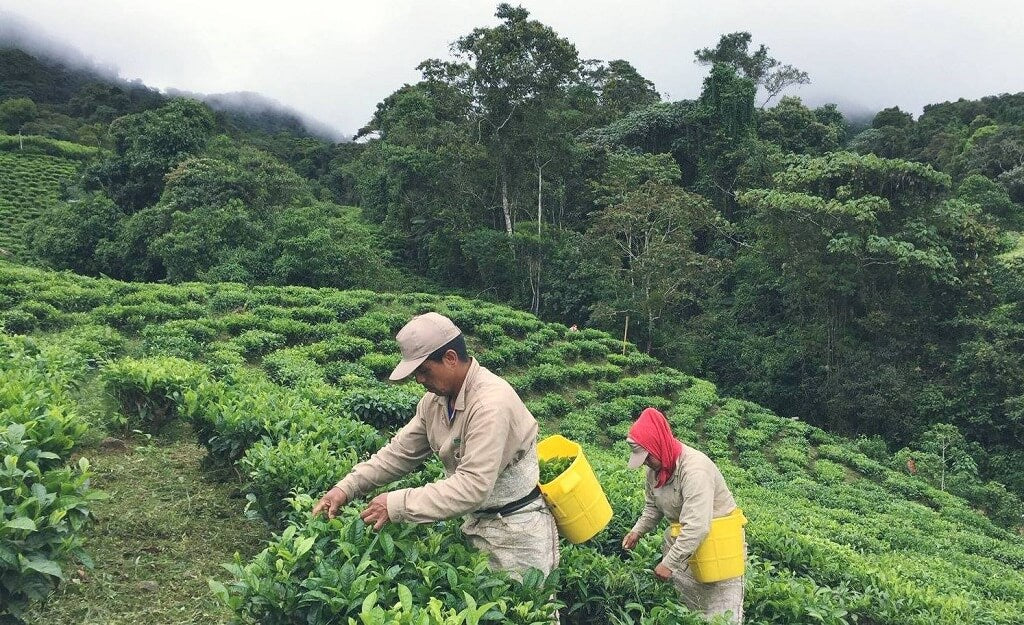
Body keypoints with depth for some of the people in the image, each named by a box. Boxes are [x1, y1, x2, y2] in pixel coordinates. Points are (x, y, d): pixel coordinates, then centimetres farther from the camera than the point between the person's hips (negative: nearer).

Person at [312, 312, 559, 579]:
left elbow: (473, 486, -32)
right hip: (477, 523, 8)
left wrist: (397, 505, -29)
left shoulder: (492, 403, -28)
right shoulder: (435, 399, -1)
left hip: (516, 533, -7)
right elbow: (400, 452, 7)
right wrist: (347, 487, -4)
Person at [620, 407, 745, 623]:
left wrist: (669, 563, -30)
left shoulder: (694, 469, -29)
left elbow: (697, 527, -34)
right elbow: (653, 507, 16)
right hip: (681, 541, 8)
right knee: (683, 606, 12)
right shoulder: (656, 468, -1)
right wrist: (637, 531, 0)